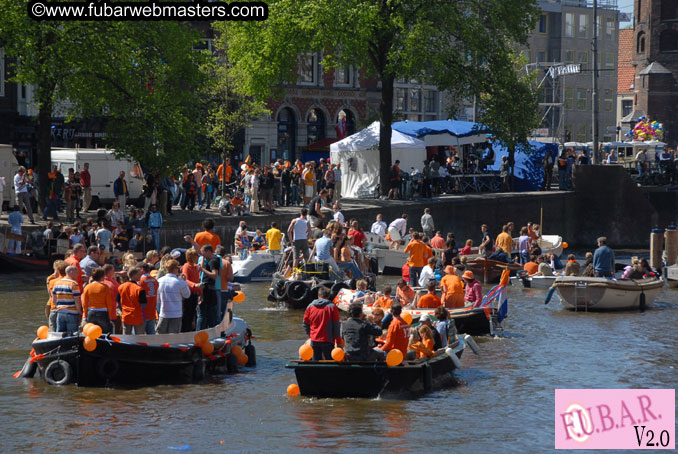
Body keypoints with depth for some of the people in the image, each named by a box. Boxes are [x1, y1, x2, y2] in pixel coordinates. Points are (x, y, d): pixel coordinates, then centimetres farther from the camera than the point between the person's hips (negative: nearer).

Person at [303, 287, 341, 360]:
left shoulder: (310, 306, 3)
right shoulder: (332, 307, -7)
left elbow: (305, 324, 7)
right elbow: (336, 326, -6)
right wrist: (338, 342, -1)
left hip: (314, 340, 3)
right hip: (328, 341, -3)